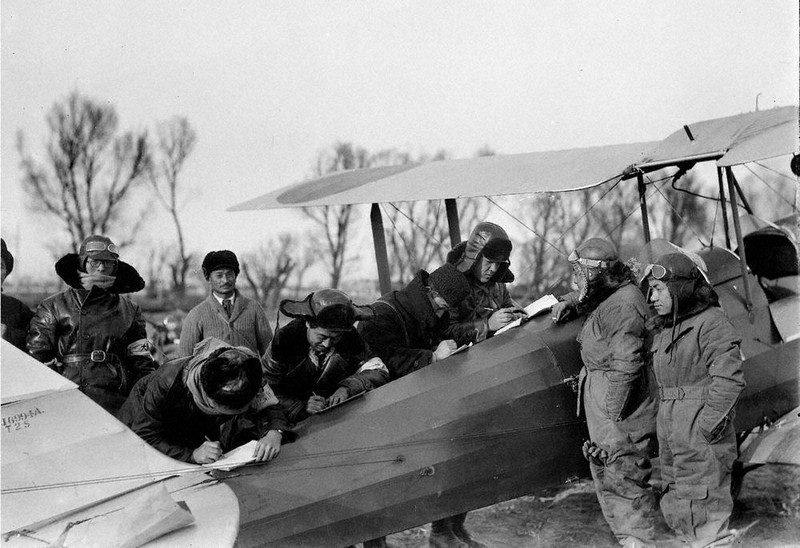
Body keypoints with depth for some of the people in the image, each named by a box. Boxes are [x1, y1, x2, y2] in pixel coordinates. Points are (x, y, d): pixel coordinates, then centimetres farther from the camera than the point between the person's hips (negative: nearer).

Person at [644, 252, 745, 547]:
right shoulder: (662, 328, 13)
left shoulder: (711, 322, -13)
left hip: (703, 444, -9)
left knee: (704, 515, -4)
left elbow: (729, 381, -18)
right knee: (674, 508, 15)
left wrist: (705, 427, -19)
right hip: (671, 434, 9)